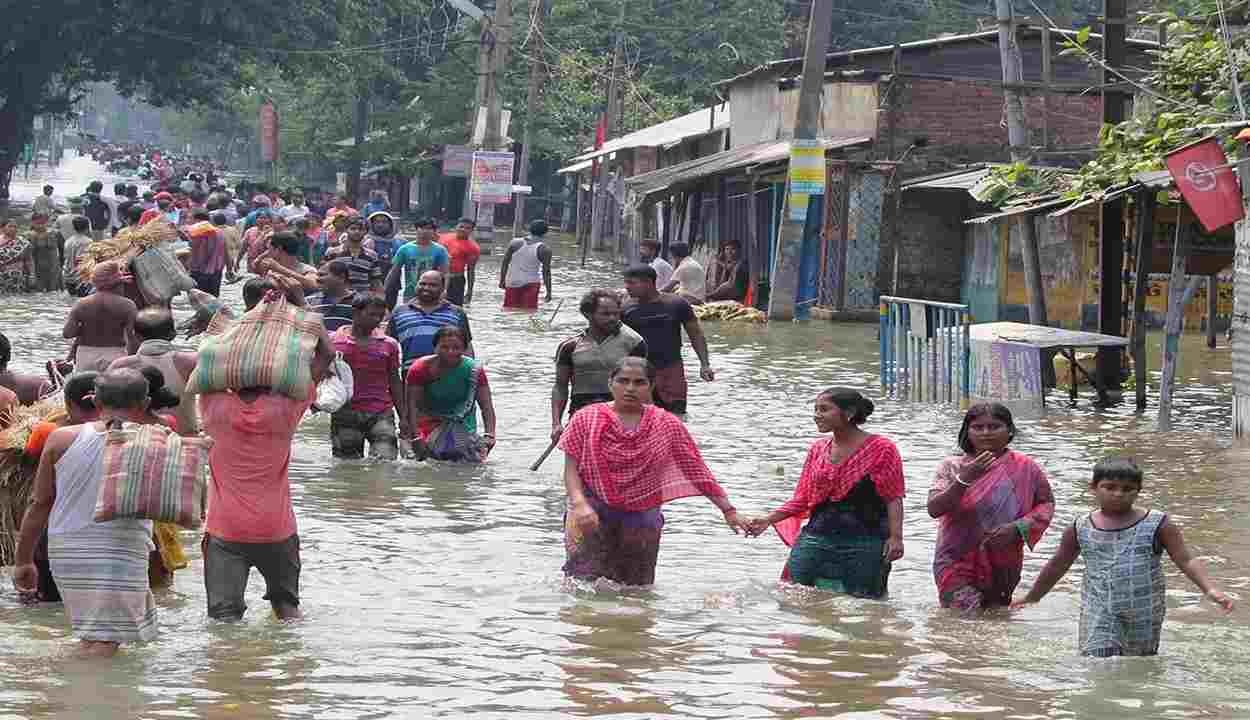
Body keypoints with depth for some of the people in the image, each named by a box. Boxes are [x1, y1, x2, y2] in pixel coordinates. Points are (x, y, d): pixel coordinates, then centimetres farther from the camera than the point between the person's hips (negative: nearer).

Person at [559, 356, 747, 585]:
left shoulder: (667, 425, 5)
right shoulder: (586, 419, 1)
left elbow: (697, 471, 5)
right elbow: (571, 469, -2)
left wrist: (728, 510, 0)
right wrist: (579, 504, -21)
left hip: (642, 520, 2)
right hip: (592, 516, -2)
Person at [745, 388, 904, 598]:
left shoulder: (880, 449, -2)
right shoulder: (818, 449, 13)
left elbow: (893, 499, -3)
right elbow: (802, 500, 16)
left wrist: (895, 537, -16)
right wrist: (769, 519, 5)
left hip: (863, 544, -4)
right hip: (816, 539, 4)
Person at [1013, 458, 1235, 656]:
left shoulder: (1156, 524, -2)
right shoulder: (1081, 529, 4)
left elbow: (1187, 561, -5)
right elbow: (1057, 567, 18)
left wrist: (1209, 589, -22)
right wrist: (1031, 598, 27)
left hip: (1145, 615, 0)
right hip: (1099, 614, 0)